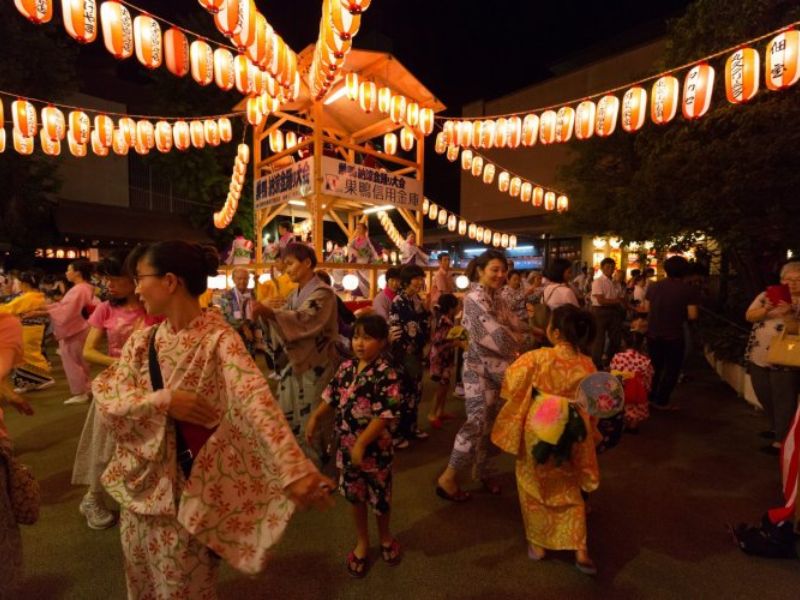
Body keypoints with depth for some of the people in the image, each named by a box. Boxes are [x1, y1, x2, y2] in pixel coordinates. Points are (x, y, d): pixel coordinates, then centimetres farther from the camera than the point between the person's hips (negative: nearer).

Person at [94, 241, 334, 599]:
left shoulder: (217, 337, -22)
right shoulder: (141, 340, 0)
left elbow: (255, 399, -36)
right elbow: (105, 396, -6)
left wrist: (294, 469, -49)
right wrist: (163, 401, -25)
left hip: (192, 488, -6)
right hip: (141, 481, 6)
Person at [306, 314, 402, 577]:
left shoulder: (386, 374, -22)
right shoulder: (346, 367, -2)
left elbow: (384, 416, -24)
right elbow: (331, 397, 11)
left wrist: (361, 444, -25)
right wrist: (314, 418, 2)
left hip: (375, 448, -5)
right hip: (346, 445, 5)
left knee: (379, 497, 16)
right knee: (355, 496, 20)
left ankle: (384, 535, 46)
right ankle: (362, 541, 43)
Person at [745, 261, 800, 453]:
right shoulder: (767, 295, 5)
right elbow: (749, 316, -4)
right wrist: (766, 309, -21)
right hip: (759, 357, 5)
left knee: (784, 401, 0)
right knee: (764, 397, 17)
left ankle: (781, 440, 10)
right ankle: (776, 427, 38)